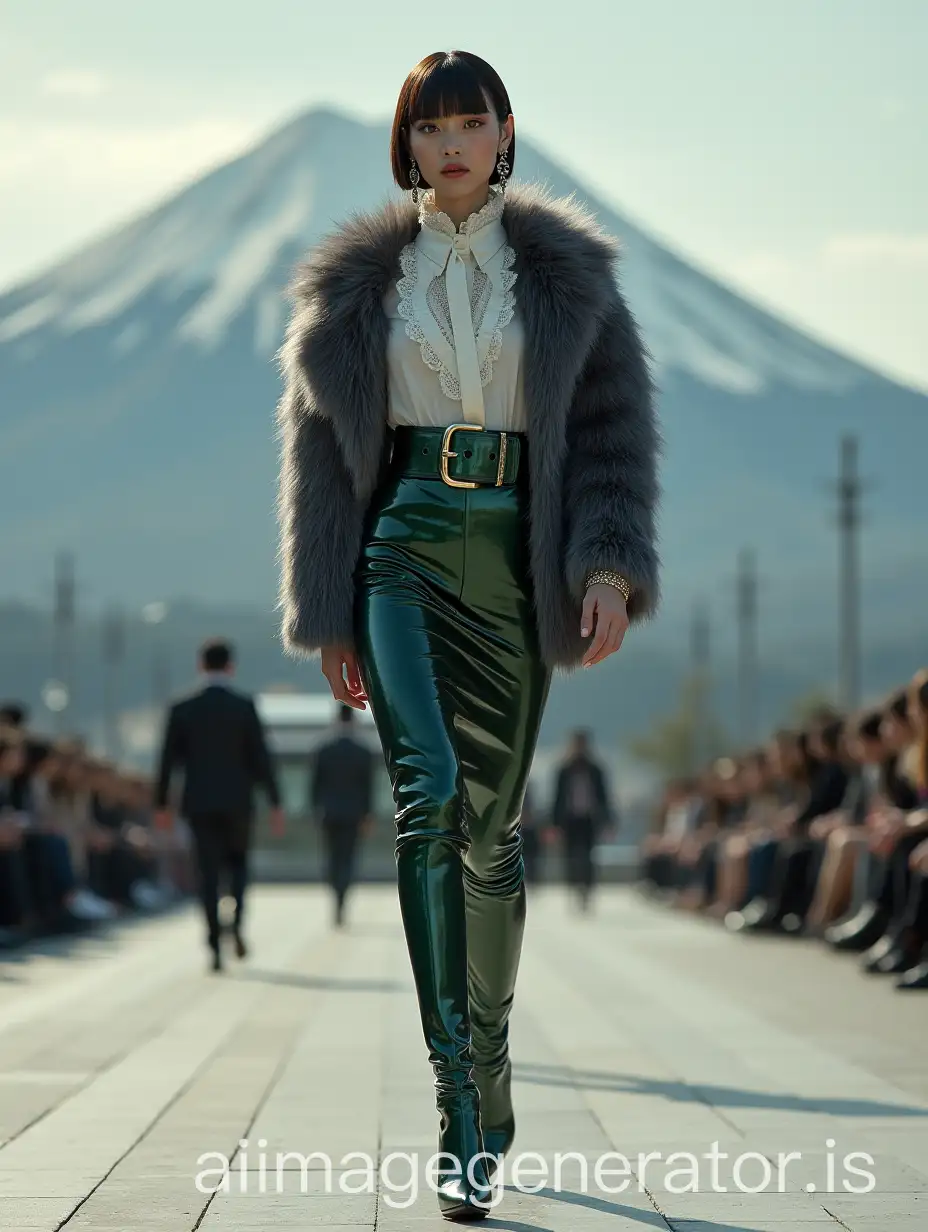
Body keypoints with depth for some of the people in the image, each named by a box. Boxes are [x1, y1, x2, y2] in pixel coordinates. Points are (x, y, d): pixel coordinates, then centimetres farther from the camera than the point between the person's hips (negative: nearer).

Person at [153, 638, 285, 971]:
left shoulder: (182, 710, 0)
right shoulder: (245, 707, -5)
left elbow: (168, 760, 2)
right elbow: (261, 757, -6)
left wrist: (161, 804, 12)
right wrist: (276, 804, -2)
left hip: (199, 804, 1)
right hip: (237, 802, -1)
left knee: (209, 875, 3)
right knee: (238, 863, 19)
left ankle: (215, 947, -5)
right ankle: (236, 924, -5)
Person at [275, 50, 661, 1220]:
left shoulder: (563, 273, 9)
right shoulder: (358, 284, 9)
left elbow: (612, 425, 3)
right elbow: (322, 453, 10)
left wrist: (608, 566, -11)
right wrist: (330, 619, 6)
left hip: (515, 556, 1)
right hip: (405, 550, -1)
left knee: (490, 823, 7)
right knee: (430, 791, -21)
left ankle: (486, 1061, 28)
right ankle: (464, 1115, -23)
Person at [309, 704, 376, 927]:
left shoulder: (323, 751, -5)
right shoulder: (365, 753, -7)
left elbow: (315, 783, -2)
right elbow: (368, 787, -5)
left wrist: (316, 808, 10)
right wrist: (368, 816, 1)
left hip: (329, 814, 1)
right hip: (353, 814, -1)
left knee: (333, 857, 14)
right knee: (347, 859, 1)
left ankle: (339, 902, 20)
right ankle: (340, 907, -14)